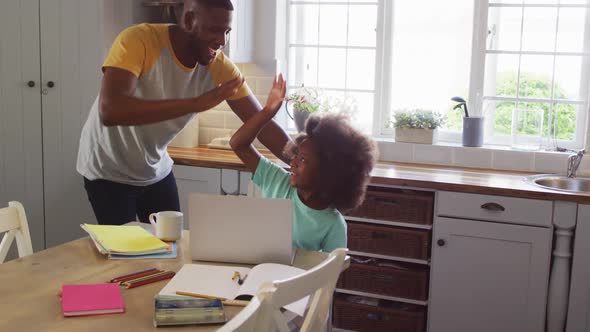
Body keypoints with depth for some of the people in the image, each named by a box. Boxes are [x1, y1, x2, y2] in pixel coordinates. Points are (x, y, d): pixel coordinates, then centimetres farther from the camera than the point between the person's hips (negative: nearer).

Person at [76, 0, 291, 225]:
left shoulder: (219, 67, -14)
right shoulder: (138, 40, -28)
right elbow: (109, 111, -42)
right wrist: (195, 103, -45)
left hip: (157, 171, 4)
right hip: (109, 172, -4)